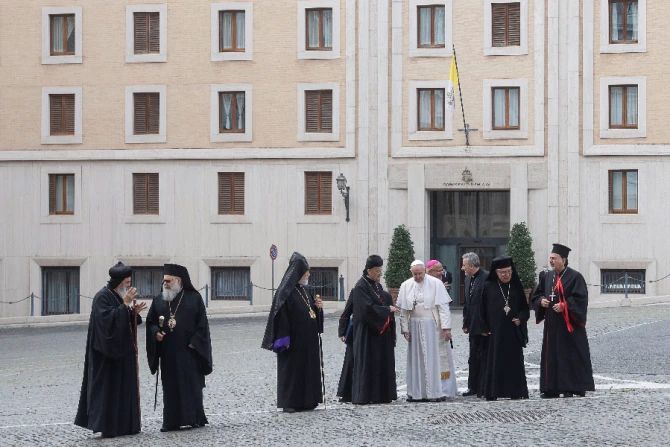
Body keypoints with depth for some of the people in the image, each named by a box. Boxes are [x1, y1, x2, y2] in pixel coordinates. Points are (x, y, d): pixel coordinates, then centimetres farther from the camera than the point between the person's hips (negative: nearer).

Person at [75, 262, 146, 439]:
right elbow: (108, 319, -26)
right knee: (109, 387, -7)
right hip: (109, 352, -9)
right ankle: (107, 426, -5)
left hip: (123, 351, 9)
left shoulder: (120, 296, 13)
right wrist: (125, 305, -25)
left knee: (125, 387, 9)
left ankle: (124, 425, 13)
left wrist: (134, 312, 0)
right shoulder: (103, 297, -14)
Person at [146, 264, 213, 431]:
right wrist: (156, 332, -8)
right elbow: (150, 322, 12)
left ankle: (196, 418, 8)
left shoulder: (194, 298, 0)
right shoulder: (159, 300, 10)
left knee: (191, 384, 0)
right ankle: (171, 421, 6)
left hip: (188, 351, -3)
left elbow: (202, 324, -2)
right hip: (167, 353, 3)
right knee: (170, 386, 2)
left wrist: (194, 342, -10)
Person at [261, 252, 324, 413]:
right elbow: (281, 316, -17)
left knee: (308, 368, 9)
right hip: (293, 341, -9)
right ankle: (289, 403, 2)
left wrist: (317, 307, 2)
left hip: (307, 340, 9)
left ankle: (305, 401, 15)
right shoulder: (285, 291, -13)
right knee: (291, 369, -3)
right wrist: (284, 339, -21)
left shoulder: (303, 290, 12)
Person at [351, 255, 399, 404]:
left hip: (381, 332, 8)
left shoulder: (377, 285, 14)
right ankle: (364, 396, -3)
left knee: (383, 362, 6)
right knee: (367, 363, -6)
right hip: (367, 333, -8)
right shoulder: (360, 287, -12)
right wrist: (388, 310, -13)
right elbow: (368, 308, -19)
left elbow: (385, 302, 20)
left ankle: (381, 395, 9)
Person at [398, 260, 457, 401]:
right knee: (416, 359, 5)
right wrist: (405, 329, 2)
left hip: (433, 327, -3)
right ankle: (417, 392, 10)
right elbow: (403, 310, 8)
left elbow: (443, 307, -7)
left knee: (436, 358, -2)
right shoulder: (406, 286, 4)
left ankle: (438, 391, 3)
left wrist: (446, 327, -12)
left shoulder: (436, 283, -5)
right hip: (415, 327, 3)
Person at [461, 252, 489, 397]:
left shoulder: (487, 277, -13)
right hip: (473, 327, 8)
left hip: (484, 325, -8)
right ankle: (473, 388, 16)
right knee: (473, 358, 11)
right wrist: (465, 324, 15)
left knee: (484, 357, -2)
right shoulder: (468, 279, 13)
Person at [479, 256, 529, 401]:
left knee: (514, 361, 2)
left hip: (513, 331, 2)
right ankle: (492, 392, 2)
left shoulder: (517, 286, 7)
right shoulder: (488, 287, 2)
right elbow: (483, 309, 3)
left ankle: (515, 391, 7)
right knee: (494, 361, -1)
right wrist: (485, 328, -5)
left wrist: (520, 319, -8)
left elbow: (525, 308, 11)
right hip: (495, 331, -2)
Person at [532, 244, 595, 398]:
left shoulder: (574, 277, -7)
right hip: (552, 325, 7)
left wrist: (564, 306, -19)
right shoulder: (548, 277, 14)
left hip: (569, 325, -6)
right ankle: (552, 388, 9)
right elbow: (537, 295, 20)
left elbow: (580, 298, -12)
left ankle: (572, 388, -1)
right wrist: (541, 301, -2)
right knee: (551, 355, 5)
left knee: (570, 356, -5)